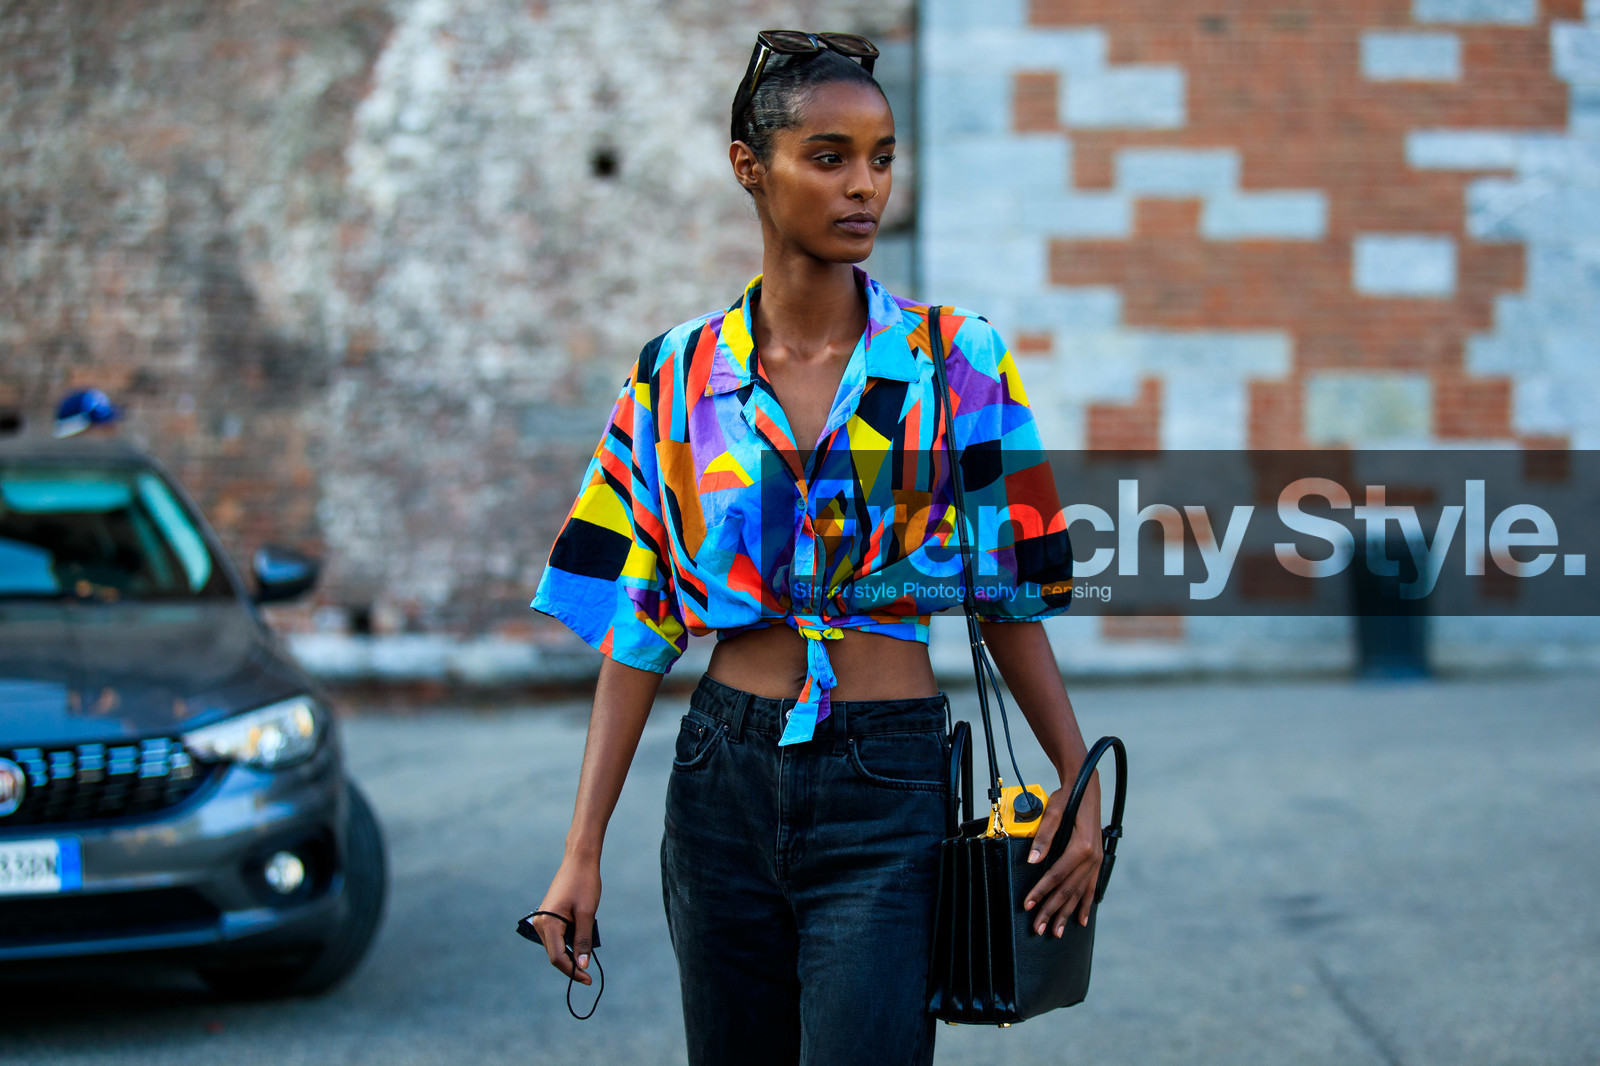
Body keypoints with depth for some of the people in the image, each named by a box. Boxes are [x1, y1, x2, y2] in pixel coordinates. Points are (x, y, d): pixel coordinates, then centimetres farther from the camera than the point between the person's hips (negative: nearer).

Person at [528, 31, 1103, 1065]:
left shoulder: (957, 361, -1)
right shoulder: (679, 376, 3)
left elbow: (1010, 595, 2)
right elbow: (636, 626, 3)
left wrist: (1081, 784, -6)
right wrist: (583, 852, 0)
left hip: (889, 794, -2)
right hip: (726, 776, 2)